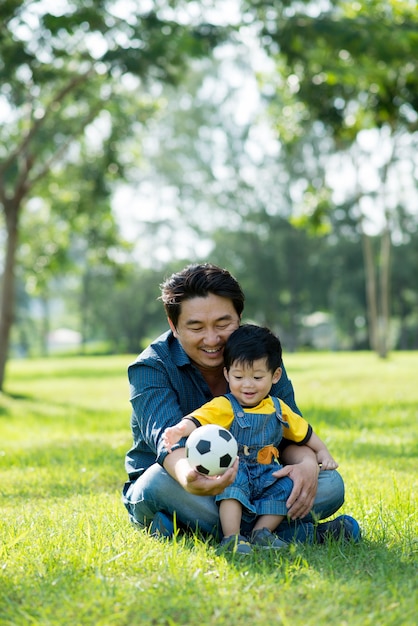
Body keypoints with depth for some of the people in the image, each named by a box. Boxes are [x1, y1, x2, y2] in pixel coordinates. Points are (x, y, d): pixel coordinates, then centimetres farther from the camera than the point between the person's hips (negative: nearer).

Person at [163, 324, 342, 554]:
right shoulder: (223, 407, -10)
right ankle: (231, 538, -31)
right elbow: (198, 419, -29)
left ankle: (262, 531, -8)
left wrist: (323, 453, 16)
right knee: (234, 479, -34)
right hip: (234, 472, -5)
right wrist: (180, 429, -49)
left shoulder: (278, 409, 8)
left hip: (266, 477, 5)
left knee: (287, 485, -17)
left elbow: (303, 432, 23)